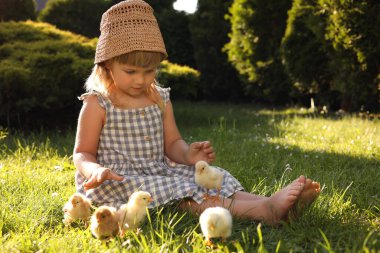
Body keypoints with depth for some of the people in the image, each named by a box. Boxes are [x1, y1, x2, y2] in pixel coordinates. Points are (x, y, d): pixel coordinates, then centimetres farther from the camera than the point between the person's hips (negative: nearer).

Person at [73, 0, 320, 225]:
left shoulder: (161, 99, 8)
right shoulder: (97, 104, -7)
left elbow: (172, 143, 12)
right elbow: (83, 153, -5)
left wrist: (187, 154, -12)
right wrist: (96, 171, -29)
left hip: (159, 170, 7)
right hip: (119, 179, -7)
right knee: (177, 190, -29)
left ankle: (270, 202, -33)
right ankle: (260, 210, -44)